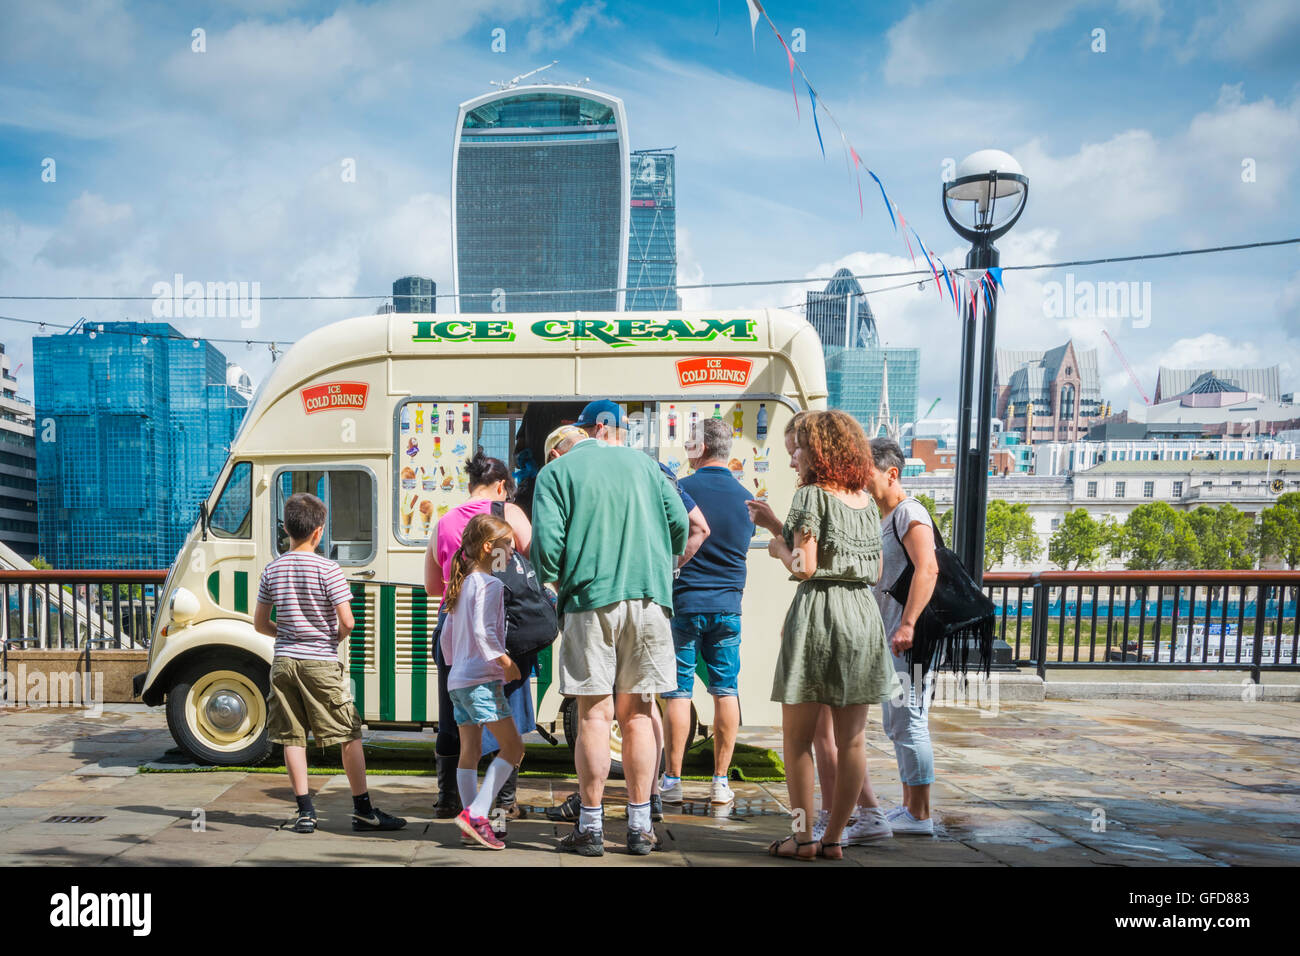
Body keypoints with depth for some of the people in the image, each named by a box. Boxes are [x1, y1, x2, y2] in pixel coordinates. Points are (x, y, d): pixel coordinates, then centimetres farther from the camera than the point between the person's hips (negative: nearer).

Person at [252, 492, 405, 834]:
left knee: (292, 737, 9)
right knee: (349, 734, 3)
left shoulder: (272, 570, 4)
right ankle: (363, 810, 8)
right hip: (320, 663, -5)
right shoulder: (327, 569, -10)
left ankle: (305, 812, 10)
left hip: (283, 662, 5)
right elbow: (347, 621, -14)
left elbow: (260, 623, 9)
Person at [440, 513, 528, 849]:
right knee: (513, 746, -5)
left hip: (457, 680, 10)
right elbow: (483, 631, -21)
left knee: (470, 752, 10)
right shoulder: (489, 584, -10)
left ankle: (475, 822, 14)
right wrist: (507, 663, -16)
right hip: (482, 678, -9)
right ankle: (475, 813, -11)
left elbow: (446, 636, 22)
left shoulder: (461, 585, 17)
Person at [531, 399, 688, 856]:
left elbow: (547, 540, -8)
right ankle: (639, 826, 14)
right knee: (637, 713, 9)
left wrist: (556, 583, 10)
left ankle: (591, 827, 7)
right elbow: (679, 522, 8)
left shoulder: (556, 472, 4)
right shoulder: (642, 462, 13)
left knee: (595, 714, 1)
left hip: (591, 600, -3)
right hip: (649, 598, 3)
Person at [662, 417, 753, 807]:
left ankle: (672, 780, 10)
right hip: (728, 605, 3)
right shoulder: (746, 497, 5)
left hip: (684, 602, -3)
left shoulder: (679, 489, -8)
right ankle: (720, 781, 12)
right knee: (726, 691, 8)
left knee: (678, 692, 4)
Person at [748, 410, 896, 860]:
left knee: (797, 738, 6)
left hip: (818, 615, -6)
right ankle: (834, 837, 17)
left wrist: (778, 547, 5)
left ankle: (802, 836, 11)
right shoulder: (866, 501, 13)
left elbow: (805, 567, -17)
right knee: (851, 739, 8)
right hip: (863, 616, 7)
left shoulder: (811, 495, -8)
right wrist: (777, 524, 20)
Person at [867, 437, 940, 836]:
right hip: (890, 636, 10)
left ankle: (919, 816, 3)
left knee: (908, 722, -6)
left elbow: (927, 569, -24)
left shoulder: (910, 513, -12)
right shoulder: (882, 518, 18)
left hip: (909, 636, -10)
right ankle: (909, 806, 25)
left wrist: (908, 624, -29)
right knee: (896, 724, 15)